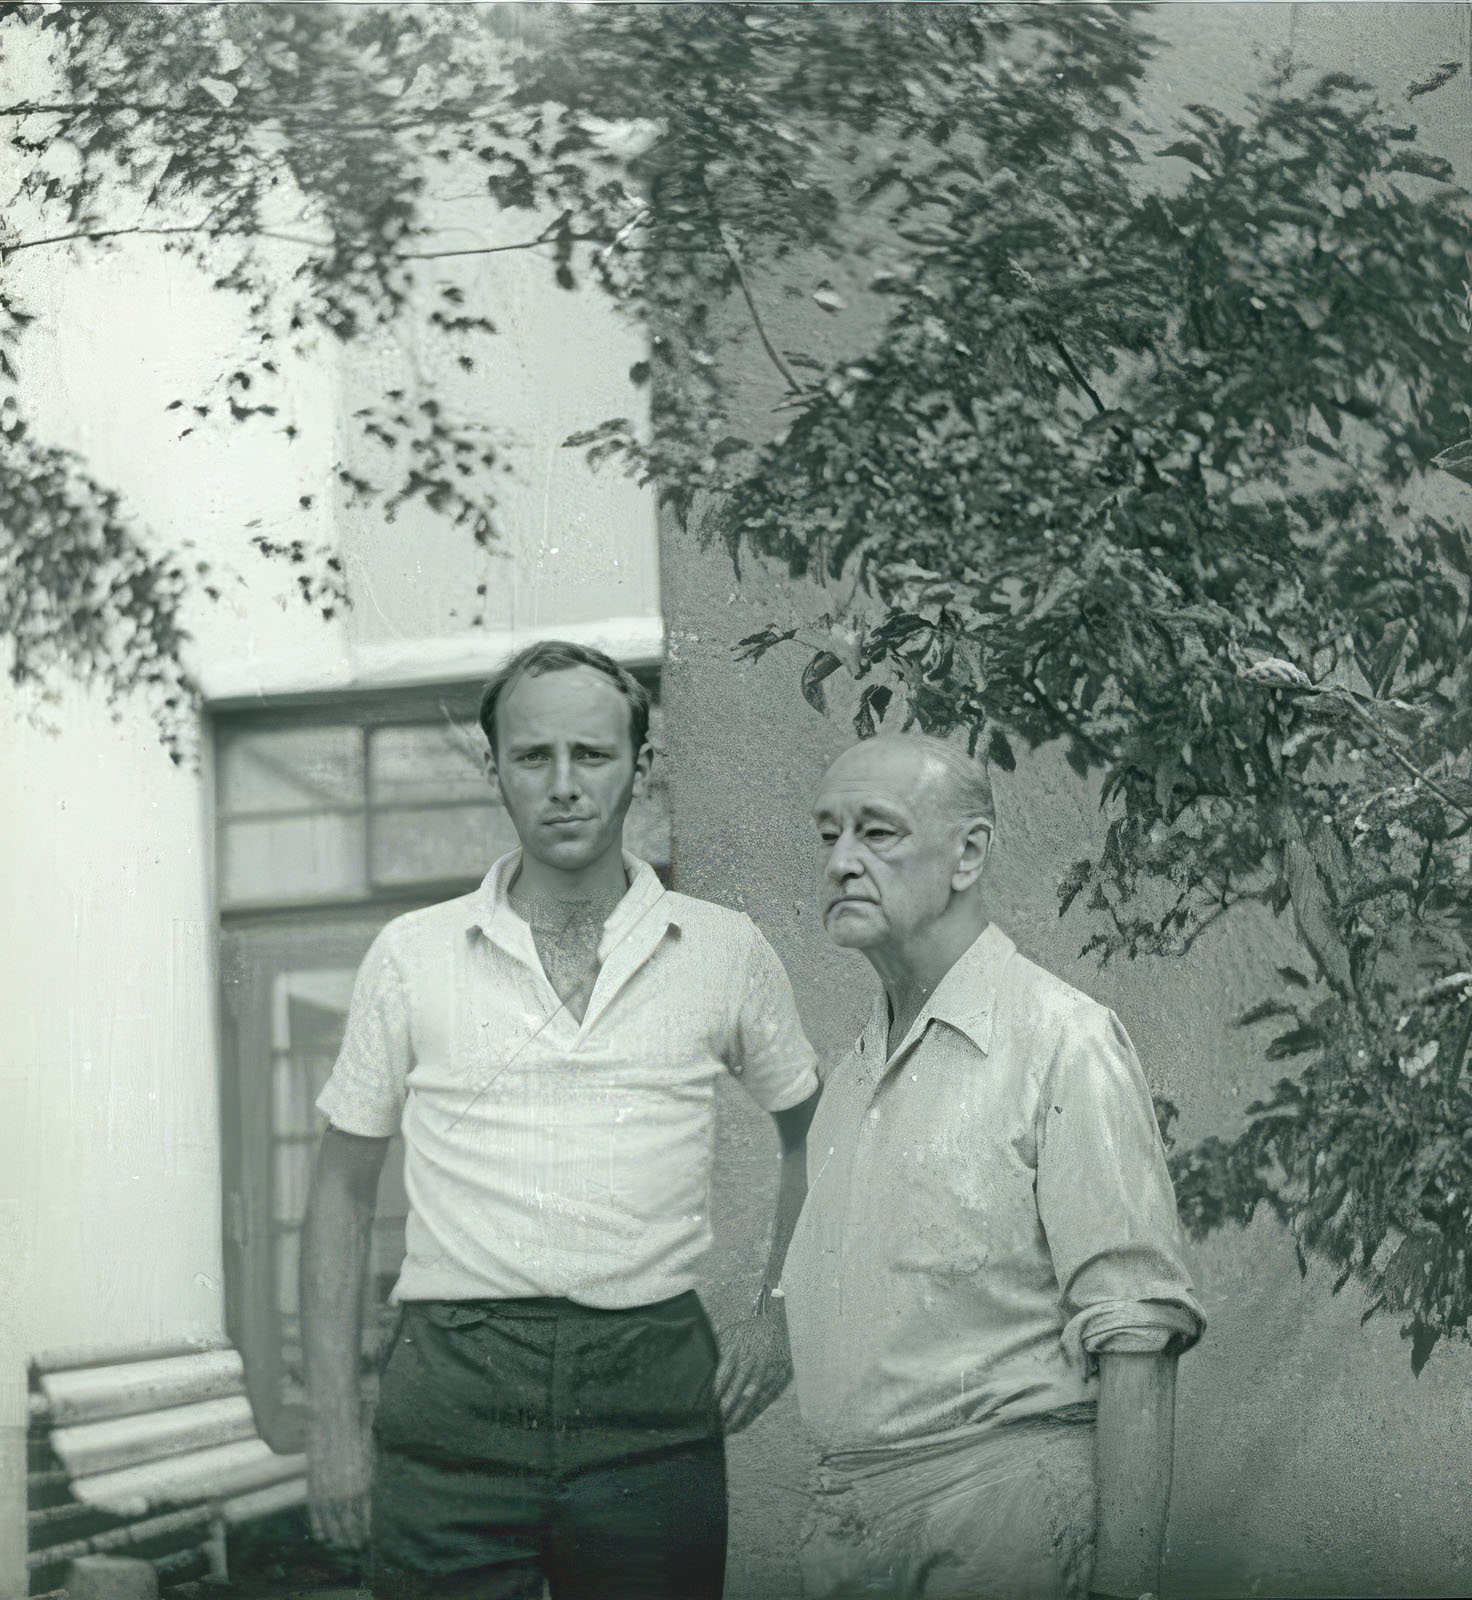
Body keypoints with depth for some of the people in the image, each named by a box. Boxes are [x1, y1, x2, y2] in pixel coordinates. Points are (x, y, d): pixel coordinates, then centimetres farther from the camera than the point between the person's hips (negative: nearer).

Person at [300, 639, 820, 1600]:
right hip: (455, 1388, 0)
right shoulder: (412, 956, 6)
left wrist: (781, 1313, 9)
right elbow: (344, 1190, 10)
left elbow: (813, 1133, 21)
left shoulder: (725, 952, 7)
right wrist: (333, 1420, 4)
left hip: (652, 1386, 1)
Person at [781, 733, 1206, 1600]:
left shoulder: (1065, 1042, -9)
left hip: (1004, 1515, -7)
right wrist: (830, 1518, 9)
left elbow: (1136, 1337, -15)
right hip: (845, 1523, 7)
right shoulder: (852, 1073, 14)